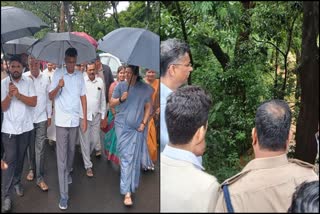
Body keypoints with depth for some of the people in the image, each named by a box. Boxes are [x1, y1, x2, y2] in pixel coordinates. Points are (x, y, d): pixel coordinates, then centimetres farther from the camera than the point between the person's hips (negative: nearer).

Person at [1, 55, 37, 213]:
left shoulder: (28, 82, -1)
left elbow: (34, 102, -9)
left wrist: (18, 94, -22)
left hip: (25, 127, 2)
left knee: (20, 157, 15)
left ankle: (17, 181, 36)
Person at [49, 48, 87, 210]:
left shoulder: (80, 75, 4)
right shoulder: (58, 73, -6)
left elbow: (83, 97, 8)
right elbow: (50, 97, -6)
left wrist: (85, 119, 6)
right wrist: (58, 87, -27)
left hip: (75, 120, 4)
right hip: (62, 121, -3)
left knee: (71, 151, 20)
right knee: (61, 157, -3)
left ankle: (68, 173, 48)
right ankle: (63, 195, 0)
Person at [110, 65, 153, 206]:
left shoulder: (145, 88, 0)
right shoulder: (120, 86, 0)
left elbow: (148, 107, 5)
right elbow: (111, 104, 6)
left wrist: (144, 123, -4)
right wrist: (121, 99, -14)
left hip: (138, 127, 1)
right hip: (122, 126, -1)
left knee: (135, 156, 8)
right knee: (125, 156, -4)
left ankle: (131, 186, 27)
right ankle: (127, 191, -3)